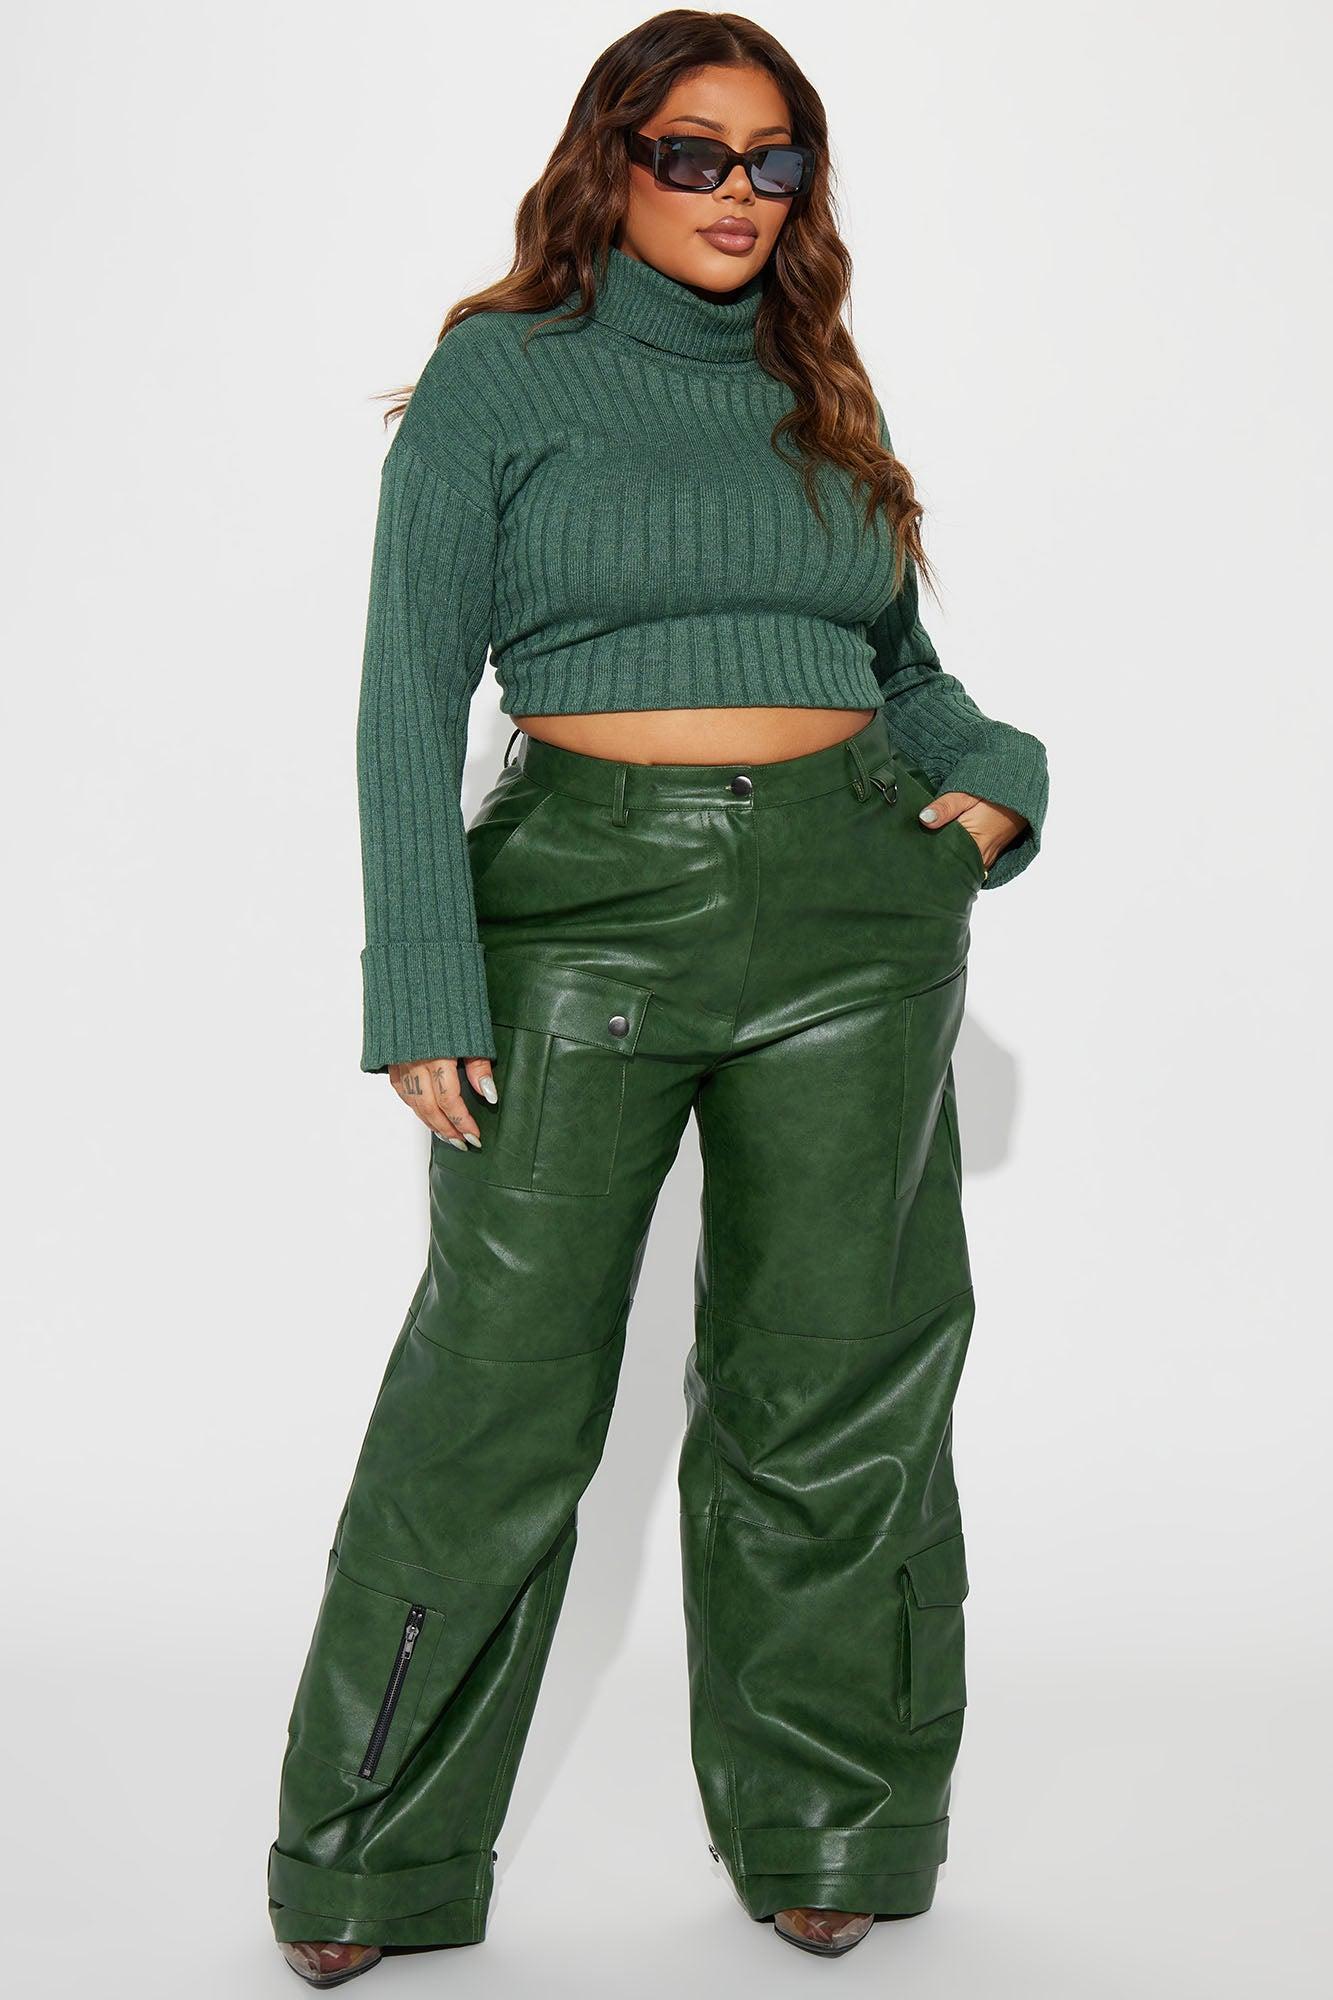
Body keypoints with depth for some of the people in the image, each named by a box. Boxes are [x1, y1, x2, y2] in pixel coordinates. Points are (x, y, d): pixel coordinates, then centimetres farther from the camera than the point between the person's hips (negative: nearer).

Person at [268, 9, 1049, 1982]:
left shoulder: (817, 391, 16)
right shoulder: (503, 370, 3)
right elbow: (411, 691, -3)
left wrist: (994, 780, 2)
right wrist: (425, 983, -12)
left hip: (853, 898, 4)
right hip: (590, 903, -4)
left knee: (831, 1384, 6)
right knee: (502, 1387, -6)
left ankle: (825, 1831, 22)